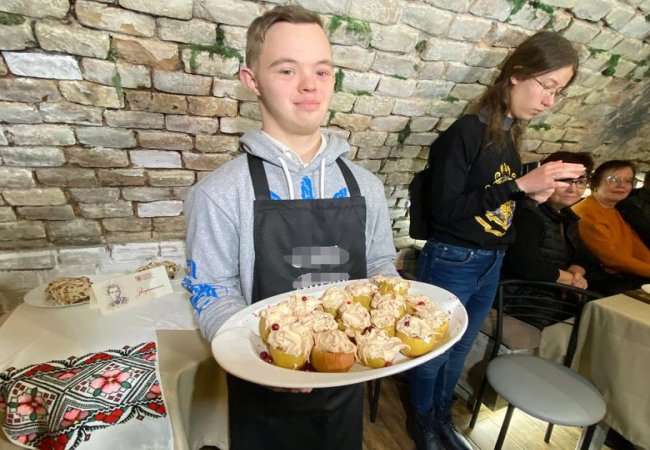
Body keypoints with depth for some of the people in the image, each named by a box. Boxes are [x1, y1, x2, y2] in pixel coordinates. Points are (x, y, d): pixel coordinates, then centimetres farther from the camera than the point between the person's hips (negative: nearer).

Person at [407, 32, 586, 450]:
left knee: (459, 350, 24)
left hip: (491, 263, 8)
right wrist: (519, 184, -23)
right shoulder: (466, 132, -17)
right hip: (451, 262, -7)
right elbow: (444, 209, -23)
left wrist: (535, 192, -2)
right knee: (433, 352, 14)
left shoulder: (510, 136, 6)